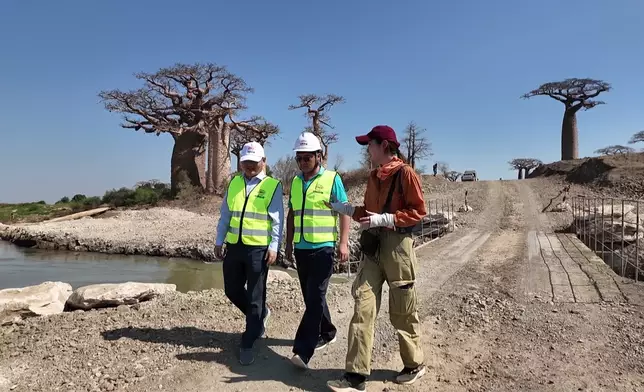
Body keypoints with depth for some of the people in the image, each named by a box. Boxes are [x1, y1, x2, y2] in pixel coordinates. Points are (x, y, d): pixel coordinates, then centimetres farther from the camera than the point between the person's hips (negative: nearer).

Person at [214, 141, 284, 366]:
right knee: (232, 290, 15)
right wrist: (219, 241, 12)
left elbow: (277, 220, -7)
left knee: (255, 297, 2)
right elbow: (225, 215, 14)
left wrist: (274, 247, -14)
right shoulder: (234, 183, 11)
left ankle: (247, 344, 15)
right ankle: (260, 315, 41)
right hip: (234, 246, 6)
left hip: (259, 249, -5)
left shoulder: (272, 186, -5)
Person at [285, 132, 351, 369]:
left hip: (323, 247, -6)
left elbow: (344, 212, -7)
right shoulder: (295, 182, 11)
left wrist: (344, 243, -13)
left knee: (315, 298, -8)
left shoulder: (332, 179, -5)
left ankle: (303, 351, -7)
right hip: (301, 248, 6)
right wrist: (288, 242, 15)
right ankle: (327, 333, 35)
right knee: (311, 297, 15)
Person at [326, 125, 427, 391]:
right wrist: (344, 208, 11)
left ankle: (415, 365, 30)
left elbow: (418, 212, -13)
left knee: (402, 312, 7)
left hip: (397, 246, -6)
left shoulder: (405, 173, -10)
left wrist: (383, 219, -20)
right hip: (373, 246, 7)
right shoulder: (373, 176, 13)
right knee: (363, 307, -1)